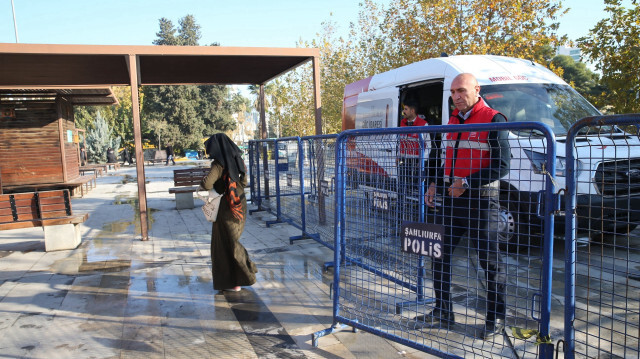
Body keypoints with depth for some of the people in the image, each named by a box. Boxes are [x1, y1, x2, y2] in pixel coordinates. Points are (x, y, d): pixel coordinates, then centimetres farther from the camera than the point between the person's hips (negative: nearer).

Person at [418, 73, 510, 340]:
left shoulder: (492, 120, -9)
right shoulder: (454, 119, 14)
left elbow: (502, 165, -14)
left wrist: (467, 182, -20)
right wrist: (435, 184, 9)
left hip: (480, 200, -7)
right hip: (452, 199, 8)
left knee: (489, 259, 4)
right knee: (440, 255, 10)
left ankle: (496, 318, 20)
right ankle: (442, 311, 25)